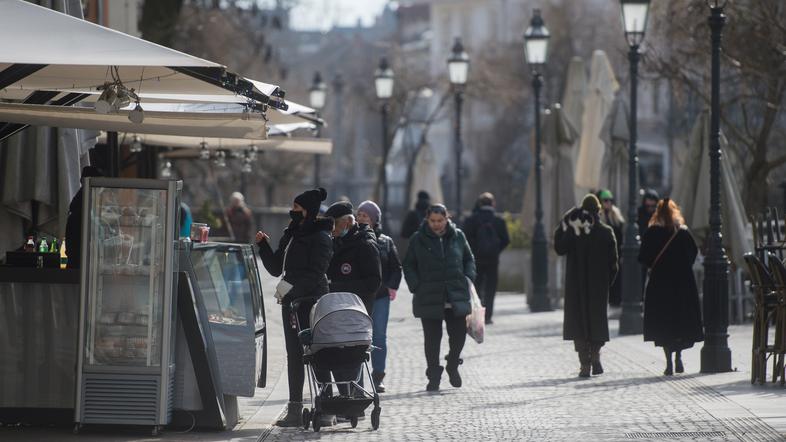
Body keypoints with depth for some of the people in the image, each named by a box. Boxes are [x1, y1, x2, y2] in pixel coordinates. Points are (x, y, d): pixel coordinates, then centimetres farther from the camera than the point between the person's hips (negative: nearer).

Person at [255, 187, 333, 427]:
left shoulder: (320, 238, -8)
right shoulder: (291, 235, 17)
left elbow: (316, 273, -17)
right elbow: (276, 268, 18)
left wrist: (293, 287, -26)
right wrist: (264, 245, 6)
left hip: (311, 303, -8)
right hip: (291, 302, 8)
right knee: (294, 355, 8)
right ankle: (295, 410, 11)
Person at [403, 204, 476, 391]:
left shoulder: (458, 236, 7)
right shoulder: (418, 239, 2)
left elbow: (469, 260, 18)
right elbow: (408, 266, 7)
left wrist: (468, 278, 2)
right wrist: (416, 286, -5)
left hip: (456, 297, 2)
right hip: (429, 297, -1)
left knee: (459, 334, 1)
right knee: (432, 338, 1)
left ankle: (453, 365, 29)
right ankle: (434, 377, 11)